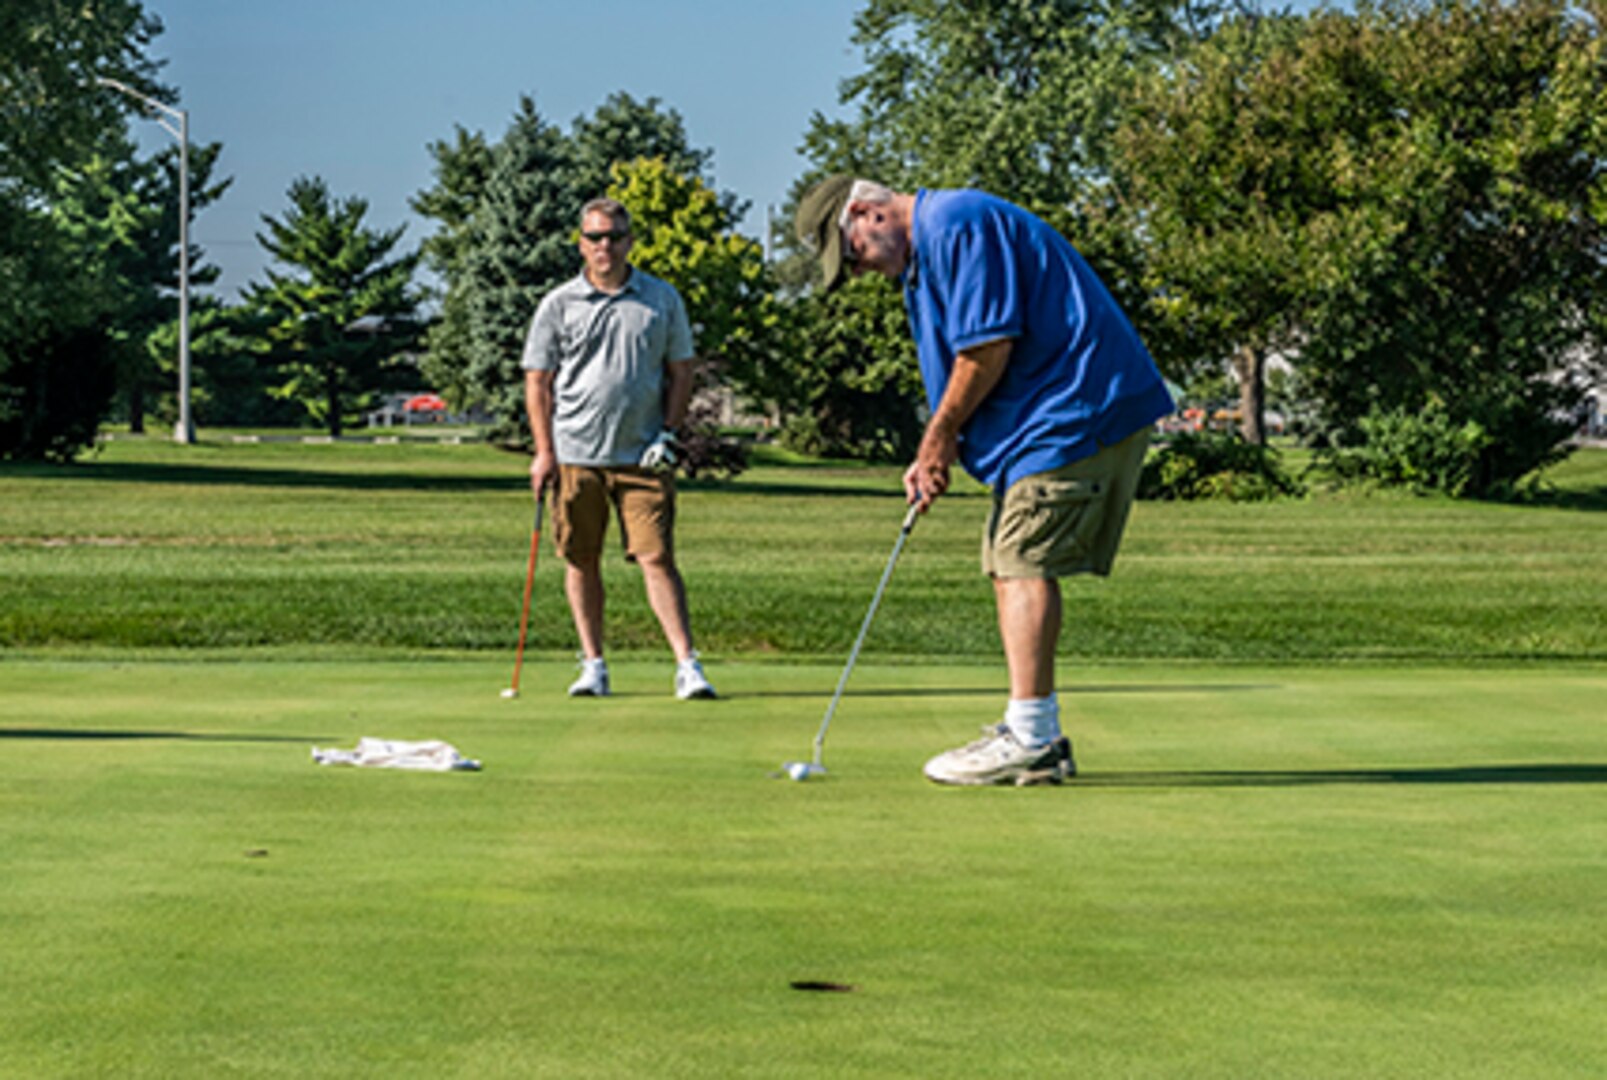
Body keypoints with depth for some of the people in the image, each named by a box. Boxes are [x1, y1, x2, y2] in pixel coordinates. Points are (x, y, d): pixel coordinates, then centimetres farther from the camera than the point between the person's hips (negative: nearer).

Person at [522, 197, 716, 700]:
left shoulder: (662, 299, 7)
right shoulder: (558, 305, 4)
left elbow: (681, 370, 12)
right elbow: (537, 381, 6)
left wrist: (669, 431, -1)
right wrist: (544, 451, -2)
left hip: (642, 454, -1)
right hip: (575, 454, 1)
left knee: (657, 558, -7)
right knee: (581, 561, 5)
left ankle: (687, 664, -6)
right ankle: (593, 665, 15)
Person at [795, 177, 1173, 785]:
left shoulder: (958, 224, -13)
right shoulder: (922, 255, 21)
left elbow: (990, 344, -19)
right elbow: (968, 366, 23)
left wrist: (939, 436, -10)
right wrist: (937, 457, 9)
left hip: (1080, 409, -11)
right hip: (1053, 417, 11)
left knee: (1025, 562, -13)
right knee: (1009, 565, 11)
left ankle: (1031, 740, -14)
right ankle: (1034, 733, 14)